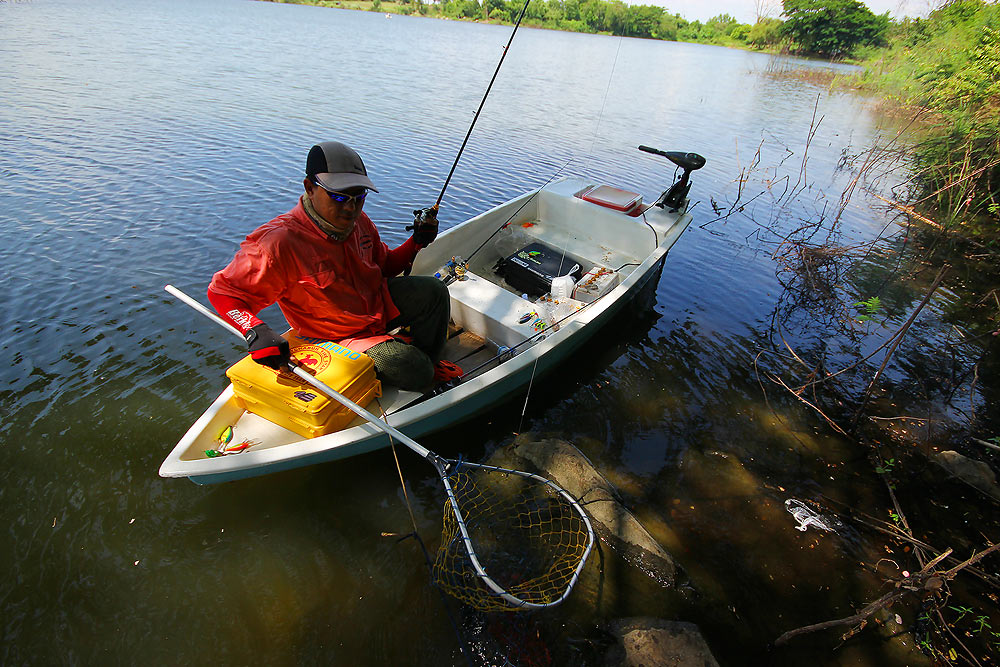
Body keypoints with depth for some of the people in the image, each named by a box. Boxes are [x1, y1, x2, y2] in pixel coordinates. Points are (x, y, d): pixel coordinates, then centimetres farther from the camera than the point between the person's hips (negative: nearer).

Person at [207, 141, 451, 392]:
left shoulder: (358, 221, -4)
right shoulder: (279, 242, -26)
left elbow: (384, 265, 13)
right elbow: (223, 291, -18)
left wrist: (417, 242, -5)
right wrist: (256, 332, -37)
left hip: (378, 304, 7)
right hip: (342, 337, -7)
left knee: (432, 290, -7)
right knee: (413, 372, -23)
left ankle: (428, 359, 13)